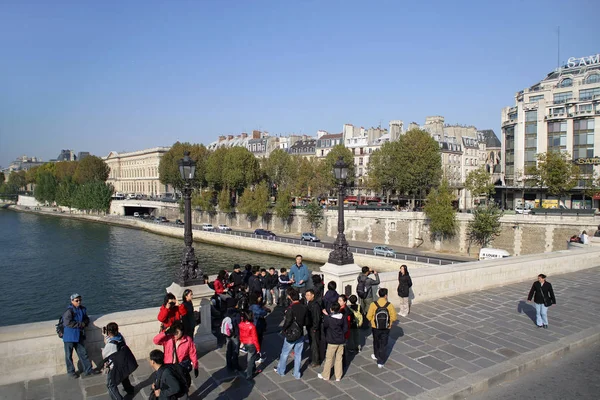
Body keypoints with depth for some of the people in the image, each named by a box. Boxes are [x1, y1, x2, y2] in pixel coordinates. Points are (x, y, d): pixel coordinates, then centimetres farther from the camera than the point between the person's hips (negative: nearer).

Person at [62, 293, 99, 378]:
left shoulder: (82, 309, 6)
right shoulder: (69, 311, -16)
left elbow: (87, 319, 13)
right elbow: (68, 322, -25)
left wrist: (84, 323, -9)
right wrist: (80, 324, -19)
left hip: (79, 335, 6)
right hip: (69, 336, -6)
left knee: (83, 353, 10)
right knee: (69, 355, 8)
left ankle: (88, 369, 17)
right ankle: (71, 371, 24)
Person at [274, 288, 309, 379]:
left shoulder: (291, 308, -21)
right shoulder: (304, 307, -5)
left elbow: (287, 322, -23)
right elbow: (306, 322, 2)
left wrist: (283, 330, -5)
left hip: (291, 335, -4)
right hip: (300, 335, 4)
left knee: (284, 353, 16)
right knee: (298, 355, 15)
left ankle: (281, 370, 33)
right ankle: (297, 374, 24)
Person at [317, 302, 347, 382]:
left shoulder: (328, 318, -20)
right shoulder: (343, 317, -8)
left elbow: (325, 325, -1)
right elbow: (345, 328, 0)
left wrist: (326, 315, 5)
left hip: (332, 342, -4)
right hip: (341, 341, 4)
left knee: (329, 359, 10)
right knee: (339, 359, 14)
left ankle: (325, 375, 24)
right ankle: (338, 377, 23)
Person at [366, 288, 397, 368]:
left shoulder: (373, 304, -16)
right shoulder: (389, 305, -17)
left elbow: (369, 316, -13)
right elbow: (394, 317, -12)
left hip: (376, 328, 1)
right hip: (386, 328, -1)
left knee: (376, 342, 25)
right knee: (383, 345, 12)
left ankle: (376, 356, 46)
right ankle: (380, 362, 15)